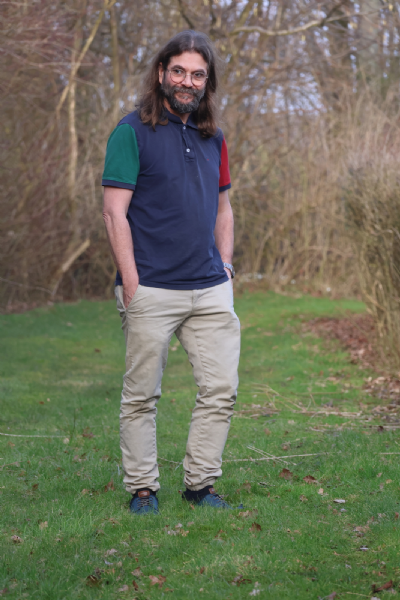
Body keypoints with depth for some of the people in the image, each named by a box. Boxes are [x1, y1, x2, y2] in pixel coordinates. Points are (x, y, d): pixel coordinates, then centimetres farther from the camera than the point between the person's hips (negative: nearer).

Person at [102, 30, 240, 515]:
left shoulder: (213, 138, 15)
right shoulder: (132, 132, -3)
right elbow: (115, 211, -8)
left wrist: (225, 267, 12)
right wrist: (130, 283, -13)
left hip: (211, 291, 6)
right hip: (152, 290, -5)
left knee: (221, 390, 3)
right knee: (141, 396, 2)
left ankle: (200, 484, 16)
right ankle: (142, 489, 15)